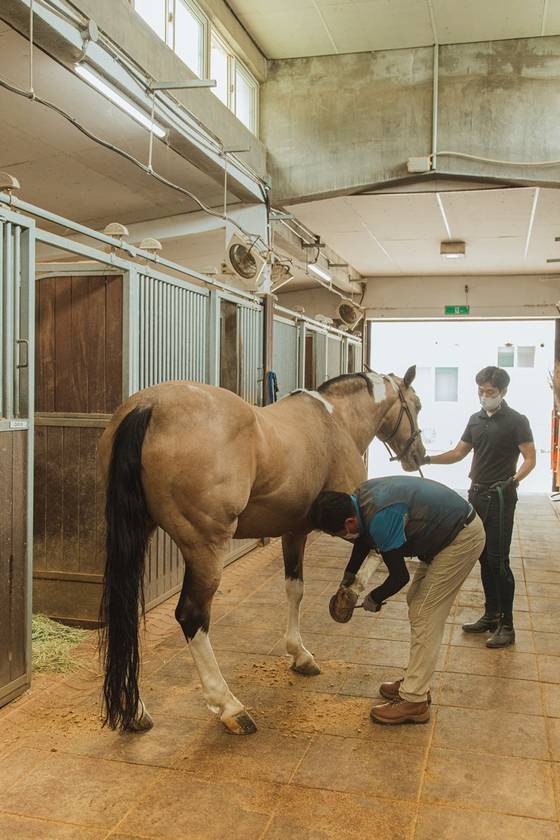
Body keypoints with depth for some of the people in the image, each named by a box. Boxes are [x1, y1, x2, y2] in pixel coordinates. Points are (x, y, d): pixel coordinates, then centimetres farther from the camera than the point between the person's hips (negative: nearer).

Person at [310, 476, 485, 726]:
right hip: (447, 530, 10)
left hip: (463, 539, -10)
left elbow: (399, 576, -22)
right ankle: (415, 683, 26)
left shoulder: (380, 518, -33)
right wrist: (347, 580, 19)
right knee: (416, 602, 15)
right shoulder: (360, 497, -5)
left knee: (425, 616, -7)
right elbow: (364, 537, 16)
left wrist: (373, 599, -3)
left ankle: (414, 701, 0)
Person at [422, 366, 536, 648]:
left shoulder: (516, 421, -8)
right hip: (477, 495, 7)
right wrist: (428, 459, 3)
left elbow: (530, 458, -12)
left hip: (500, 498, -7)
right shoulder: (476, 420, 12)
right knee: (484, 559, 13)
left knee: (499, 561, -6)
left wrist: (514, 480, -28)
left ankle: (507, 626, 2)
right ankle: (491, 616, 25)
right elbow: (458, 453, 16)